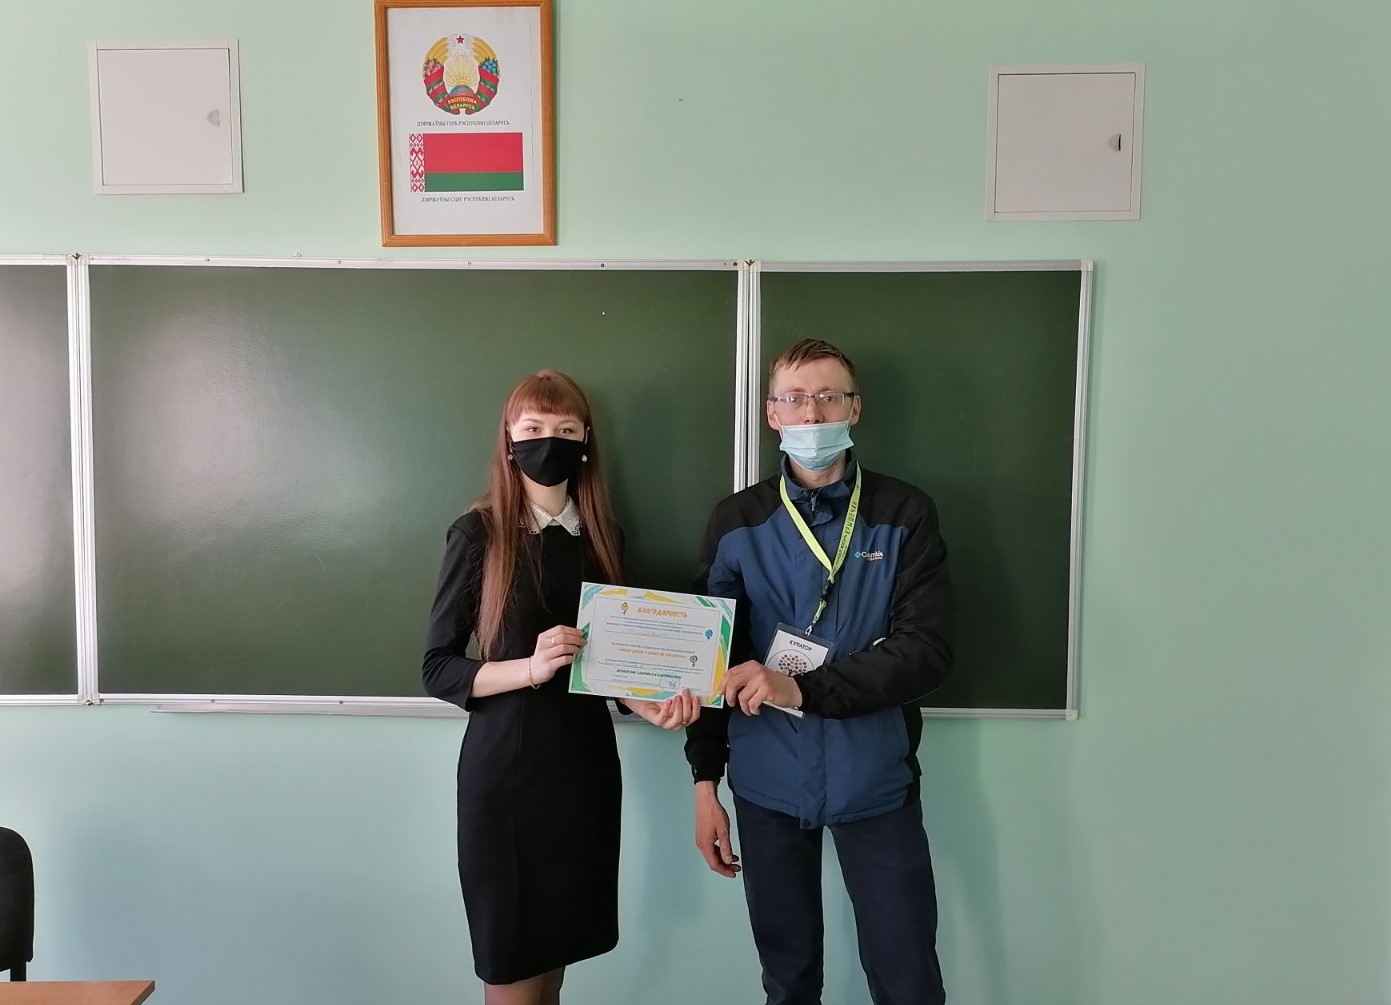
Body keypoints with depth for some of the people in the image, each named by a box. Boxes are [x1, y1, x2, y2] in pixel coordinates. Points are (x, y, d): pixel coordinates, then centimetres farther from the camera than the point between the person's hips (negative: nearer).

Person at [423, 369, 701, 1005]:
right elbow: (438, 669, -7)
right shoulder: (478, 534, -7)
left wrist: (648, 702, -6)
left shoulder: (603, 535, 7)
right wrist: (529, 669, -22)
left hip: (587, 761, 4)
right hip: (505, 767, -4)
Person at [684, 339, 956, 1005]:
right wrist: (706, 781, 4)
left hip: (876, 783, -1)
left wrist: (801, 689, -22)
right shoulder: (736, 523, 1)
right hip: (768, 786, 2)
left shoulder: (904, 515, -3)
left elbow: (928, 648, -12)